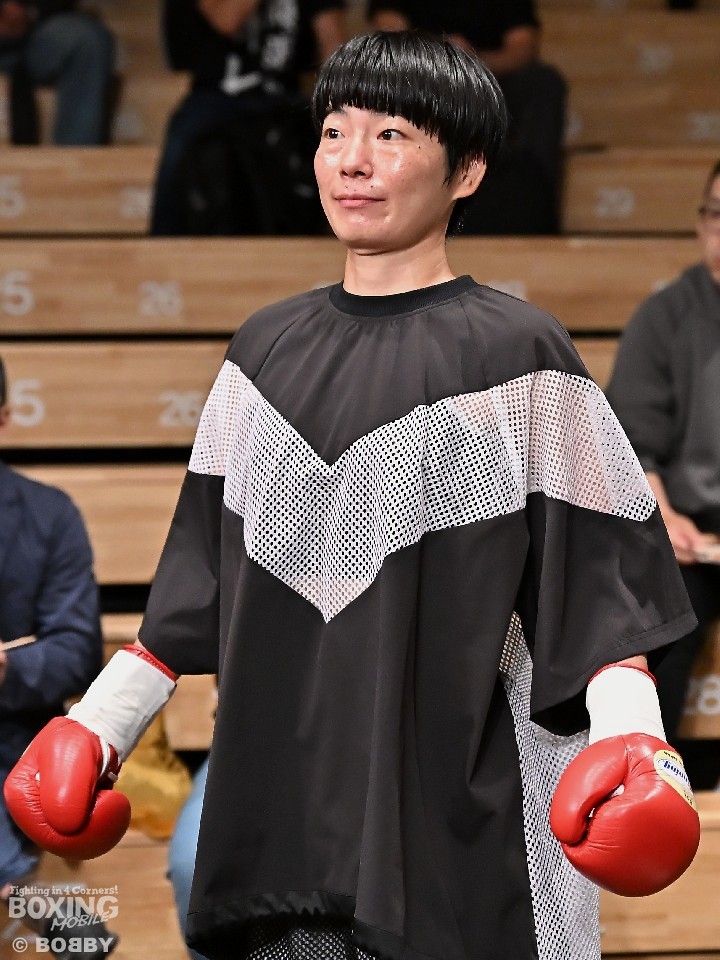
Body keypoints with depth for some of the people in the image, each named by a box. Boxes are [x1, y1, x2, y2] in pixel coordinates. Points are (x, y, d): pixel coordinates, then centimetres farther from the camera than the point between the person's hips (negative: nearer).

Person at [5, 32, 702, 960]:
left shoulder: (518, 359, -3)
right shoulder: (265, 351, 11)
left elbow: (598, 589, -7)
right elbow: (201, 579, 17)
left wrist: (635, 741, -22)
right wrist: (98, 727, 12)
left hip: (452, 843, -4)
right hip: (277, 818, 5)